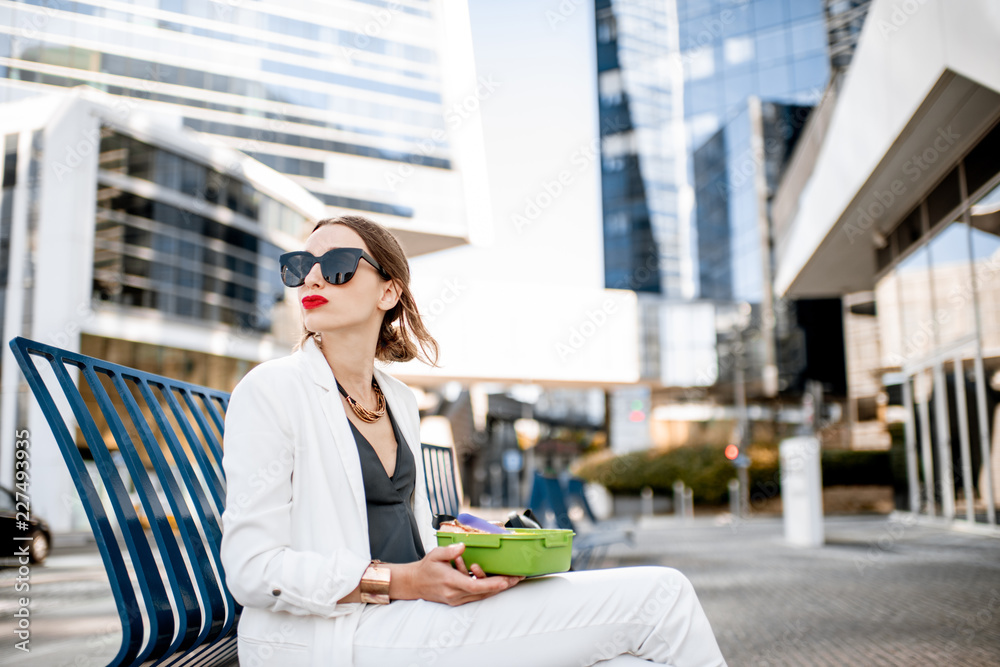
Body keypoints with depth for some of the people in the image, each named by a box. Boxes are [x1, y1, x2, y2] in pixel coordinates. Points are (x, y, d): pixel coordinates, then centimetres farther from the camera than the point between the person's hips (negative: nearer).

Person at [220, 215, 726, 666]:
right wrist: (402, 582, -18)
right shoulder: (271, 390, -6)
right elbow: (252, 568, -11)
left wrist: (464, 562, -1)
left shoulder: (400, 402, 14)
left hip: (409, 615, 7)